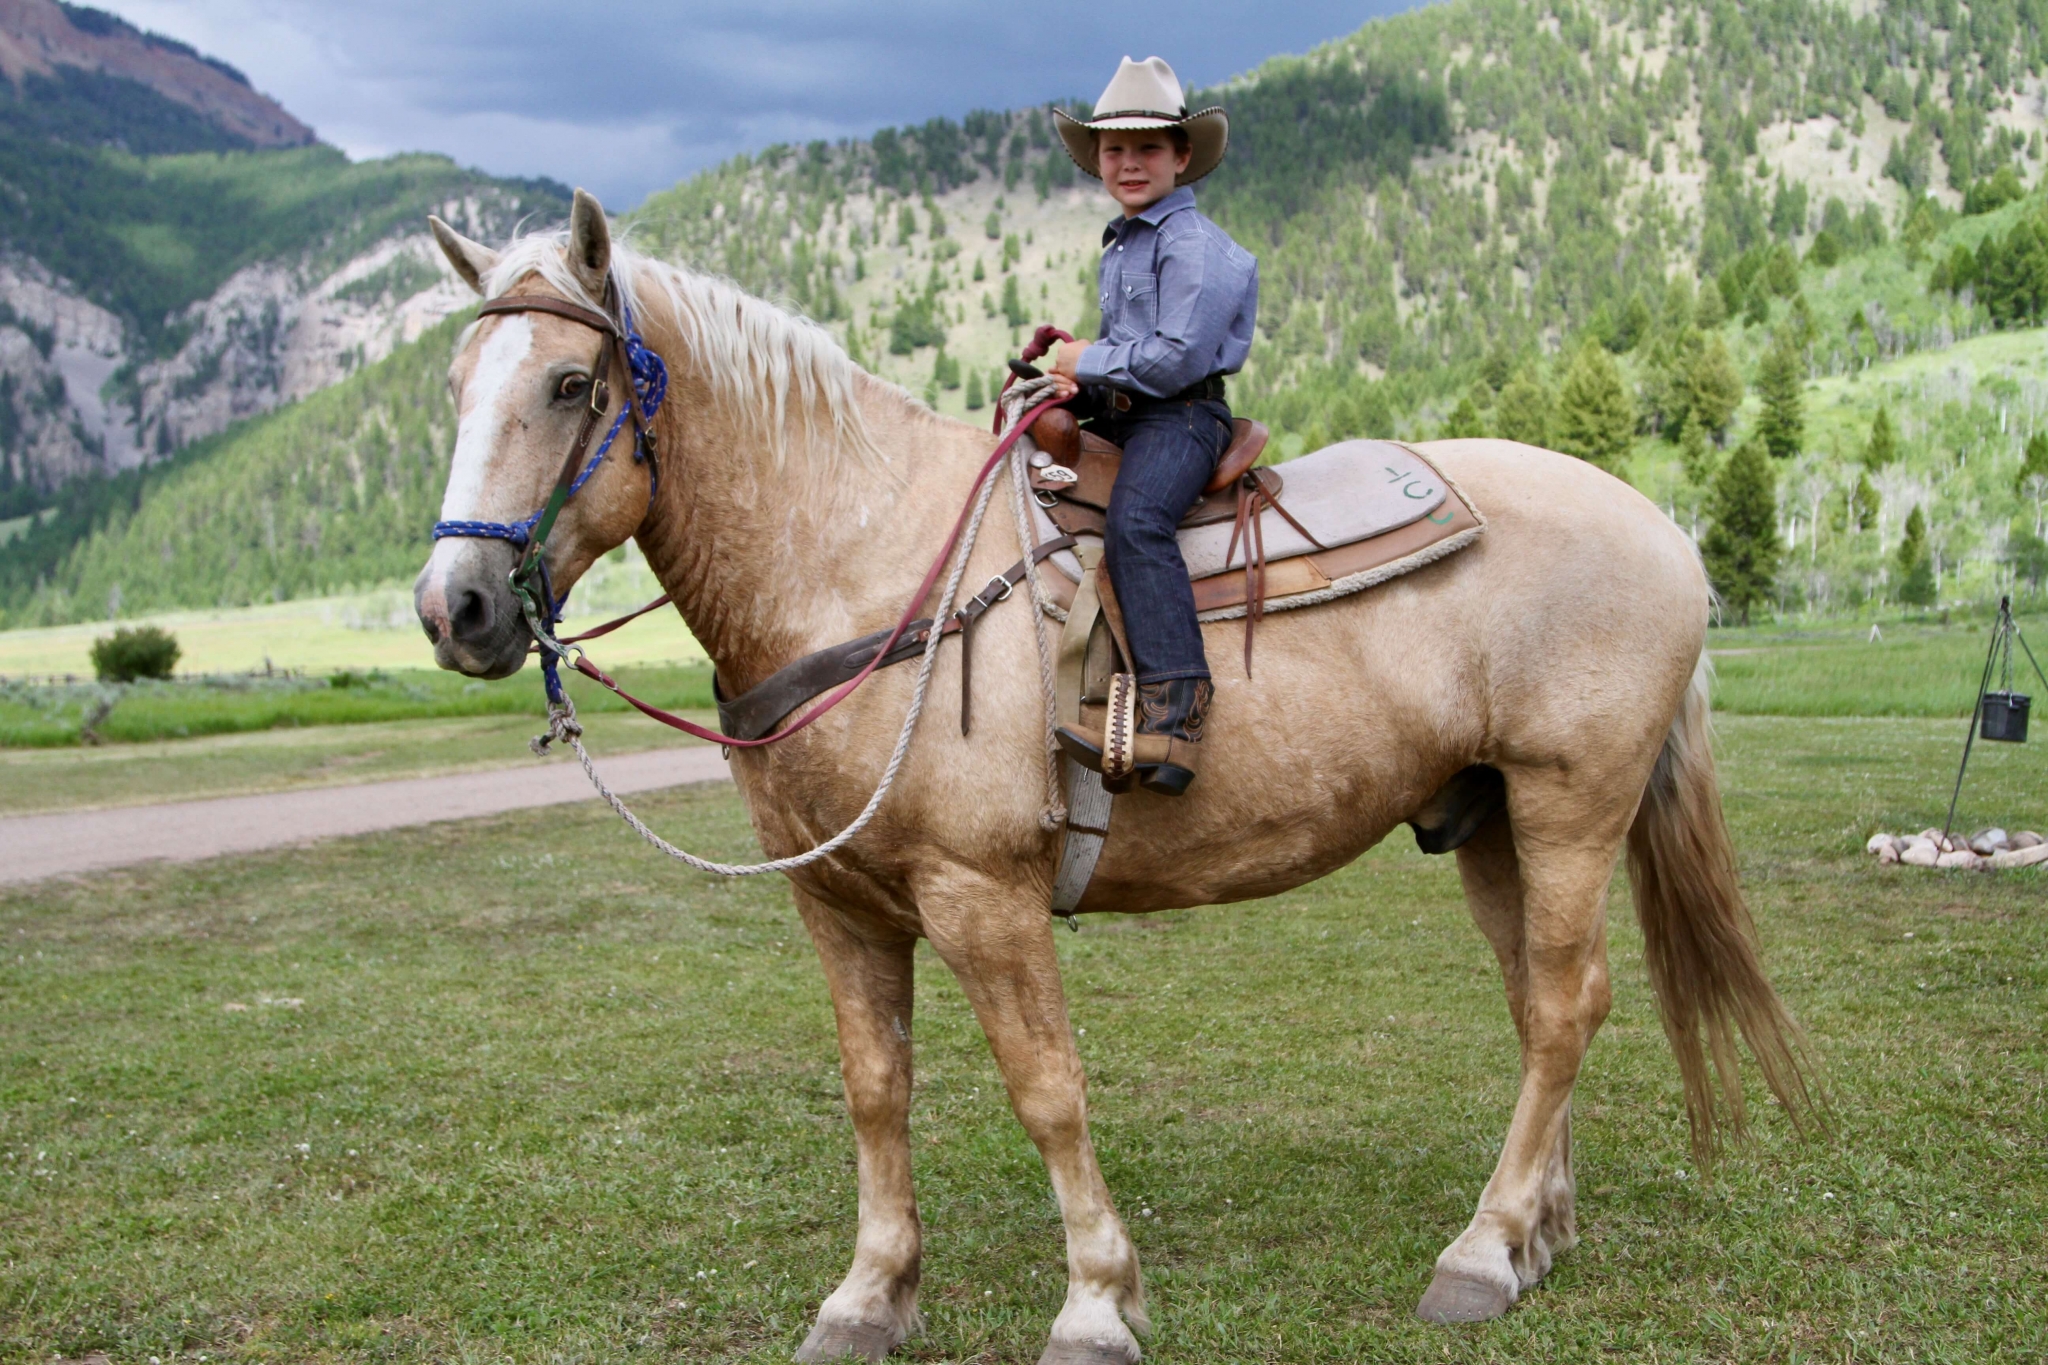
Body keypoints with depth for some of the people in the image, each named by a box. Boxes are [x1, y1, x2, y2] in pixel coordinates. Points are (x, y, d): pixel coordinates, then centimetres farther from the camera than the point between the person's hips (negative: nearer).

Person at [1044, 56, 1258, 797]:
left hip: (1182, 416, -10)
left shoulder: (1194, 246, -9)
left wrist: (1092, 361, -8)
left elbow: (1177, 358, -19)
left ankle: (1175, 714, -45)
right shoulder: (1118, 249, 20)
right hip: (1117, 416, 10)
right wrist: (1077, 378, 8)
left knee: (1134, 521, -35)